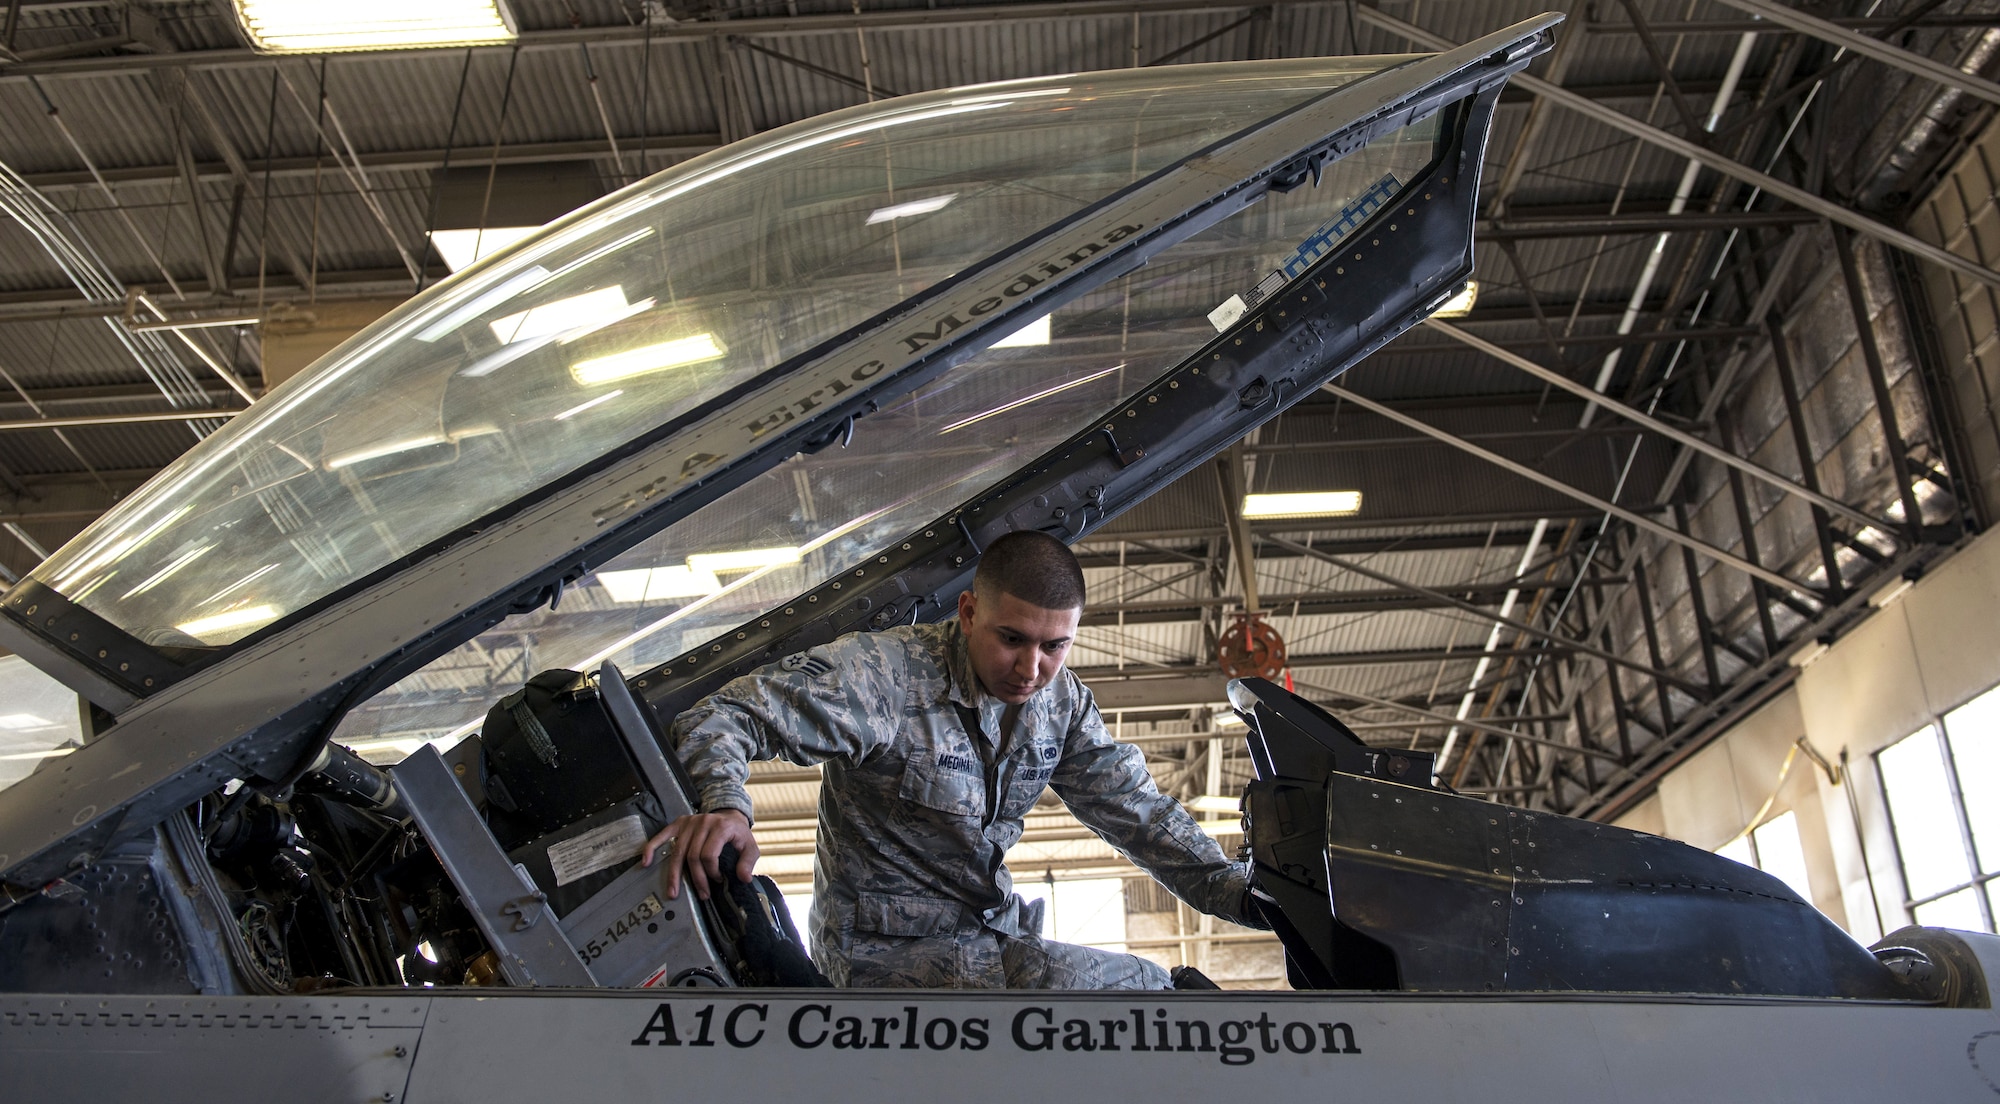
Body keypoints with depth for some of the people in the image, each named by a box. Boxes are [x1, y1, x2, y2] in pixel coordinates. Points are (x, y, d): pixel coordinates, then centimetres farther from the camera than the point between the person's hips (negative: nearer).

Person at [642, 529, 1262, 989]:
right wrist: (723, 805, -42)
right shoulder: (884, 674, -19)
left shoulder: (1062, 704, 2)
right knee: (1146, 989, -24)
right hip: (889, 956, -8)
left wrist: (1235, 890, -10)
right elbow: (725, 716, -20)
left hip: (990, 938, 8)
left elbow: (1134, 808, 3)